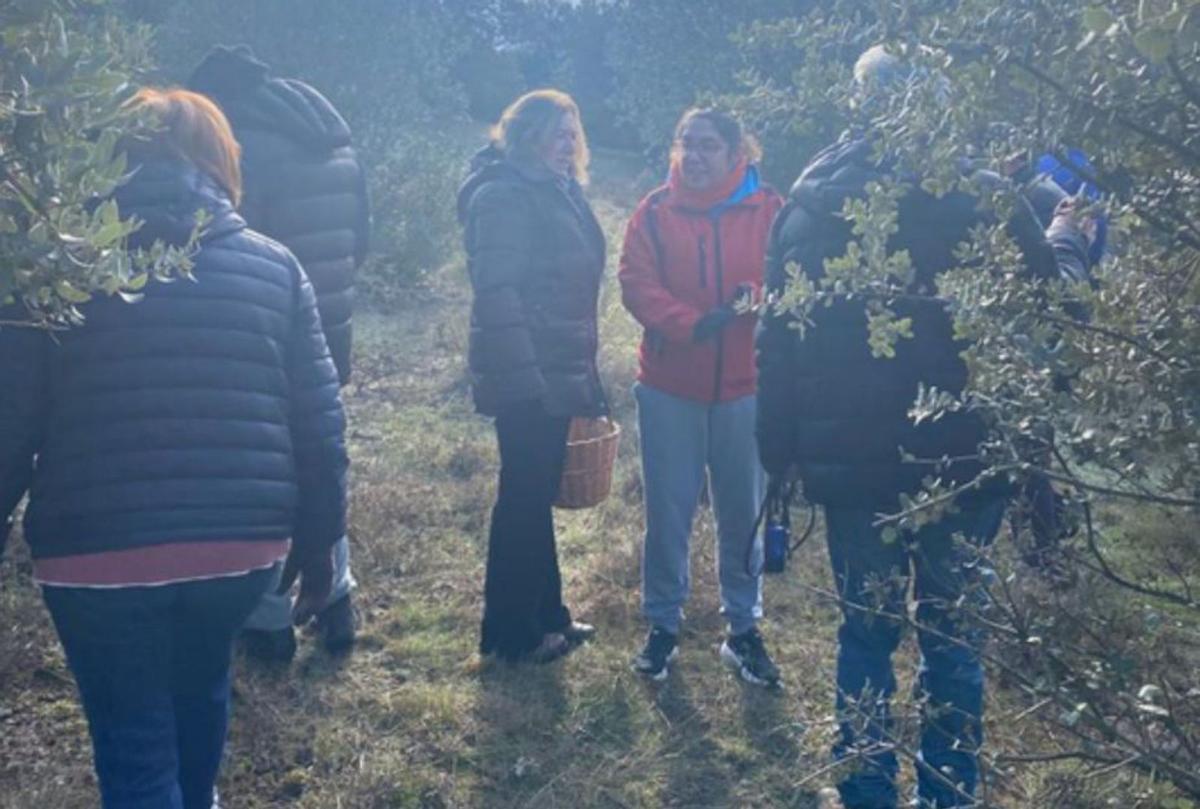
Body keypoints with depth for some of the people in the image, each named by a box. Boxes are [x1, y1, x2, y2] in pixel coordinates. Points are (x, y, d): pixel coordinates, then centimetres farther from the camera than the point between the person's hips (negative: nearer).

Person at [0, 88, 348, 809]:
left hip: (97, 553, -3)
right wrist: (320, 540, 12)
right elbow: (320, 423, 2)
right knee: (200, 683, 31)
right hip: (243, 544, 3)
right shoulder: (275, 268, 2)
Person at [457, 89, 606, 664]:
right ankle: (510, 632, 13)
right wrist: (524, 377, -26)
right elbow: (497, 292, -21)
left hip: (555, 373, 9)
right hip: (525, 378, -9)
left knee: (537, 494, 17)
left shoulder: (557, 192, 15)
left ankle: (545, 614, 30)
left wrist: (583, 373, 17)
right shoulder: (504, 196, -14)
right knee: (525, 497, 0)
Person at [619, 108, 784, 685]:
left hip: (744, 384, 0)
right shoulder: (654, 212, 0)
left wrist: (756, 298, -24)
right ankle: (663, 624, 24)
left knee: (742, 511, 10)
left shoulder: (767, 210, 0)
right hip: (669, 384, 0)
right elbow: (636, 283, -7)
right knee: (667, 511, 7)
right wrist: (692, 323, -22)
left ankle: (744, 629, 25)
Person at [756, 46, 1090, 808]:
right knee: (954, 637, 13)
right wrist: (1067, 235, 22)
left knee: (866, 634, 14)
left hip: (852, 462, 2)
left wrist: (782, 451, 7)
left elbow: (779, 338, 0)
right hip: (964, 460, -1)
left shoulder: (810, 199, -2)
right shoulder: (981, 194, -10)